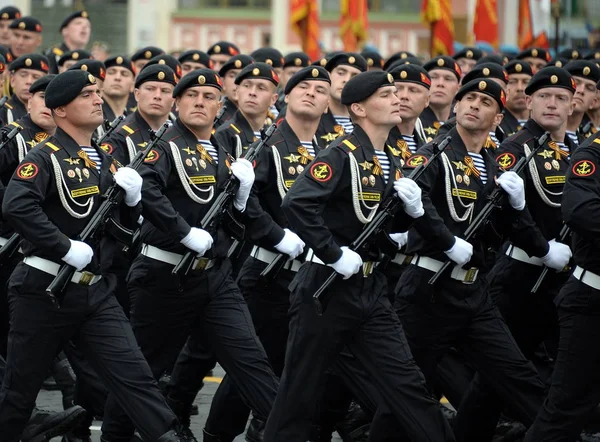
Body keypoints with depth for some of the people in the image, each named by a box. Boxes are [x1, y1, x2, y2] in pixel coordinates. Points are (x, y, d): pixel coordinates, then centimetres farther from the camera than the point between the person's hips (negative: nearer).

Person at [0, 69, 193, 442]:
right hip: (45, 289, -6)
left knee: (133, 373, -5)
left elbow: (126, 223, 18)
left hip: (96, 291, 6)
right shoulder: (45, 158, -12)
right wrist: (67, 248, -27)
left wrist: (132, 196, -4)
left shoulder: (104, 160, 11)